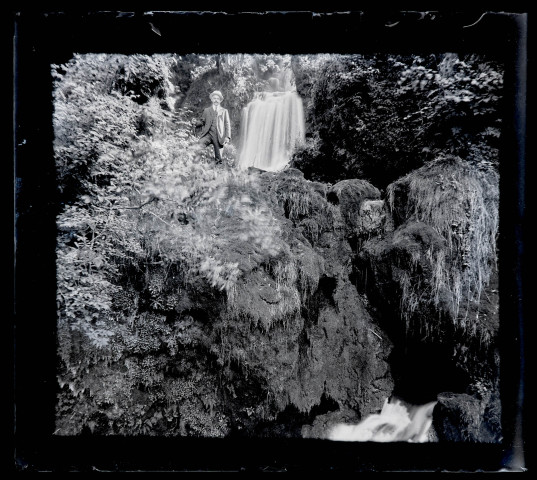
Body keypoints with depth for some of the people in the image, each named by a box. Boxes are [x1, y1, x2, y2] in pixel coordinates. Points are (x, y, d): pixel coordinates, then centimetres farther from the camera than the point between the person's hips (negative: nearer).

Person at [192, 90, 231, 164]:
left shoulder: (224, 111, 15)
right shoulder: (207, 110, 19)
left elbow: (227, 125, 8)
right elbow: (202, 122, 18)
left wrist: (227, 137, -6)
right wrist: (196, 122, -6)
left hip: (218, 136, -1)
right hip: (208, 134, 1)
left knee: (218, 158, -5)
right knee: (199, 144, -29)